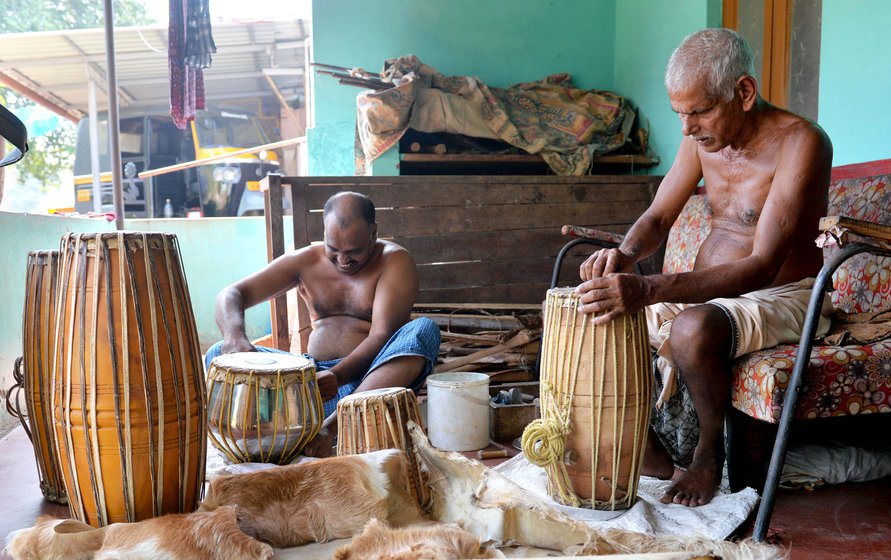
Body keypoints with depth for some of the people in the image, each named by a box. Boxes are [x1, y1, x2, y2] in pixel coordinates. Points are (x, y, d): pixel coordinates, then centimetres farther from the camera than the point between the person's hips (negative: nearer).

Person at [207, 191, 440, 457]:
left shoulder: (394, 261, -4)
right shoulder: (306, 260, 7)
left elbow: (382, 336, -16)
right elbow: (230, 295, 1)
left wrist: (338, 375, -34)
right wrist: (234, 336, -23)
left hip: (370, 378, -3)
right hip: (313, 375, 3)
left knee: (424, 330, -31)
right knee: (219, 355, -14)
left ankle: (332, 426, -44)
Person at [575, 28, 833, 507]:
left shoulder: (800, 142, -21)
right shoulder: (702, 136, 1)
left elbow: (763, 267, -31)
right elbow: (657, 217, 6)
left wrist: (649, 289, -44)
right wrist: (625, 254, -20)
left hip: (783, 294, -7)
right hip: (706, 290, 7)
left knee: (692, 329, -38)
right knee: (592, 314, -6)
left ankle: (709, 454, -8)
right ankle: (655, 449, 4)